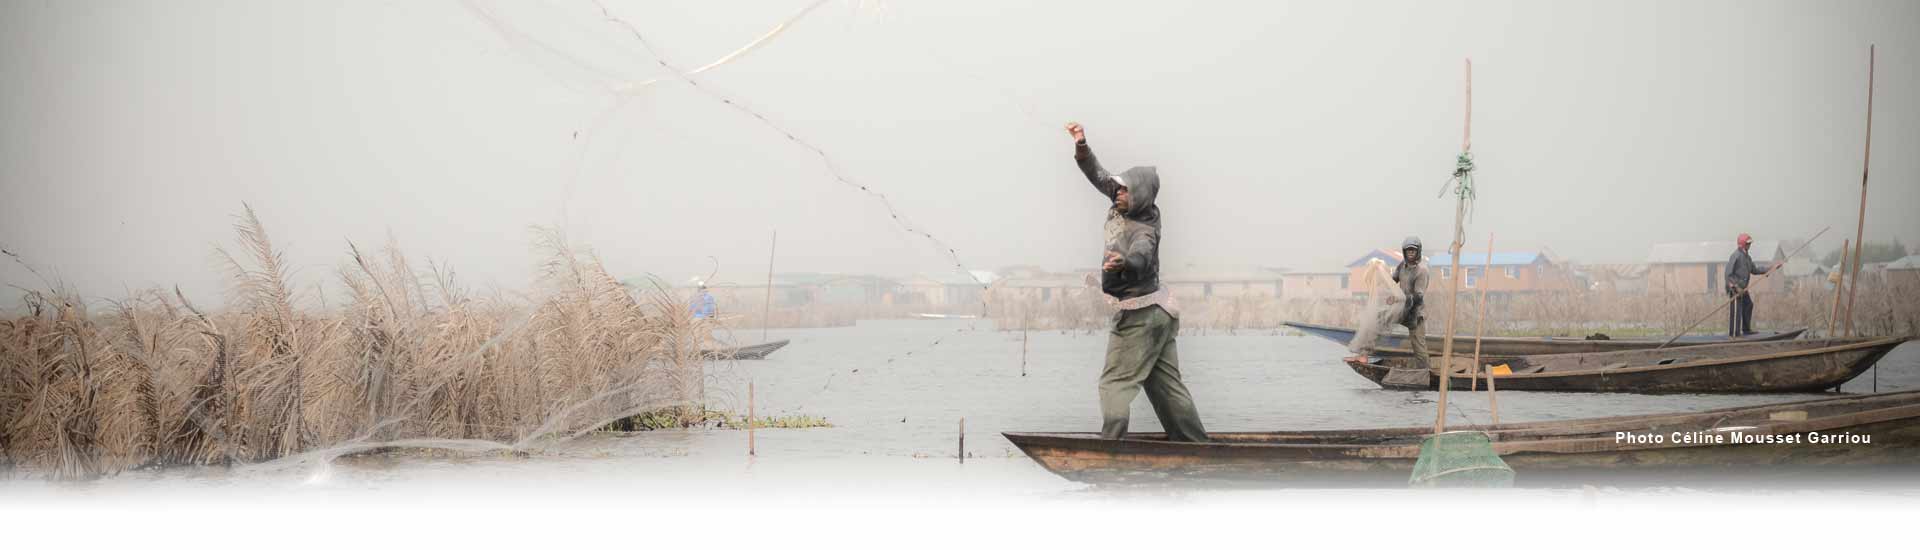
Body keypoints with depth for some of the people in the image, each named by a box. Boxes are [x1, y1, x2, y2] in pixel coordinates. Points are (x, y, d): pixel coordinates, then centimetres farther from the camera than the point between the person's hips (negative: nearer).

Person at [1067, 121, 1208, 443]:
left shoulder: (1144, 231, -24)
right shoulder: (1127, 209, 0)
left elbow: (1140, 258, -47)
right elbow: (1099, 177, 11)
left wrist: (1123, 264, -68)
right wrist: (1081, 147, -1)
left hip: (1139, 316, -10)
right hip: (1158, 311, 10)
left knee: (1115, 382, -8)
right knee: (1166, 383, 13)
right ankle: (1196, 444, 18)